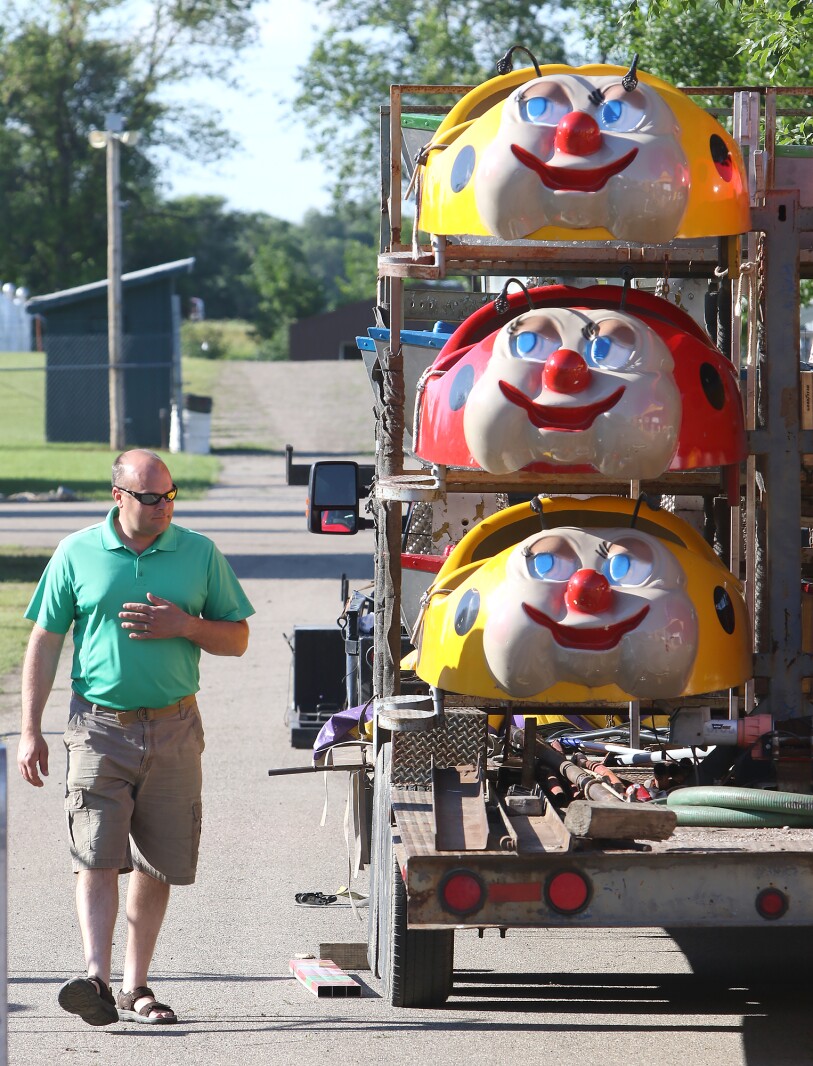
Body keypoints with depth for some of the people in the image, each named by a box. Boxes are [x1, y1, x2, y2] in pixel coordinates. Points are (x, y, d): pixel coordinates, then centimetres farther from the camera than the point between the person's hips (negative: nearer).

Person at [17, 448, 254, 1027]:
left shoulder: (200, 554, 6)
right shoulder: (77, 554, 2)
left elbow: (237, 638, 11)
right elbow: (45, 643, 6)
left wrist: (184, 626, -10)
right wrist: (31, 731, 1)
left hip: (174, 731, 2)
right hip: (100, 728, -2)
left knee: (157, 863, 5)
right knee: (98, 856, -15)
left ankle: (135, 987, 14)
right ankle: (96, 978, -24)